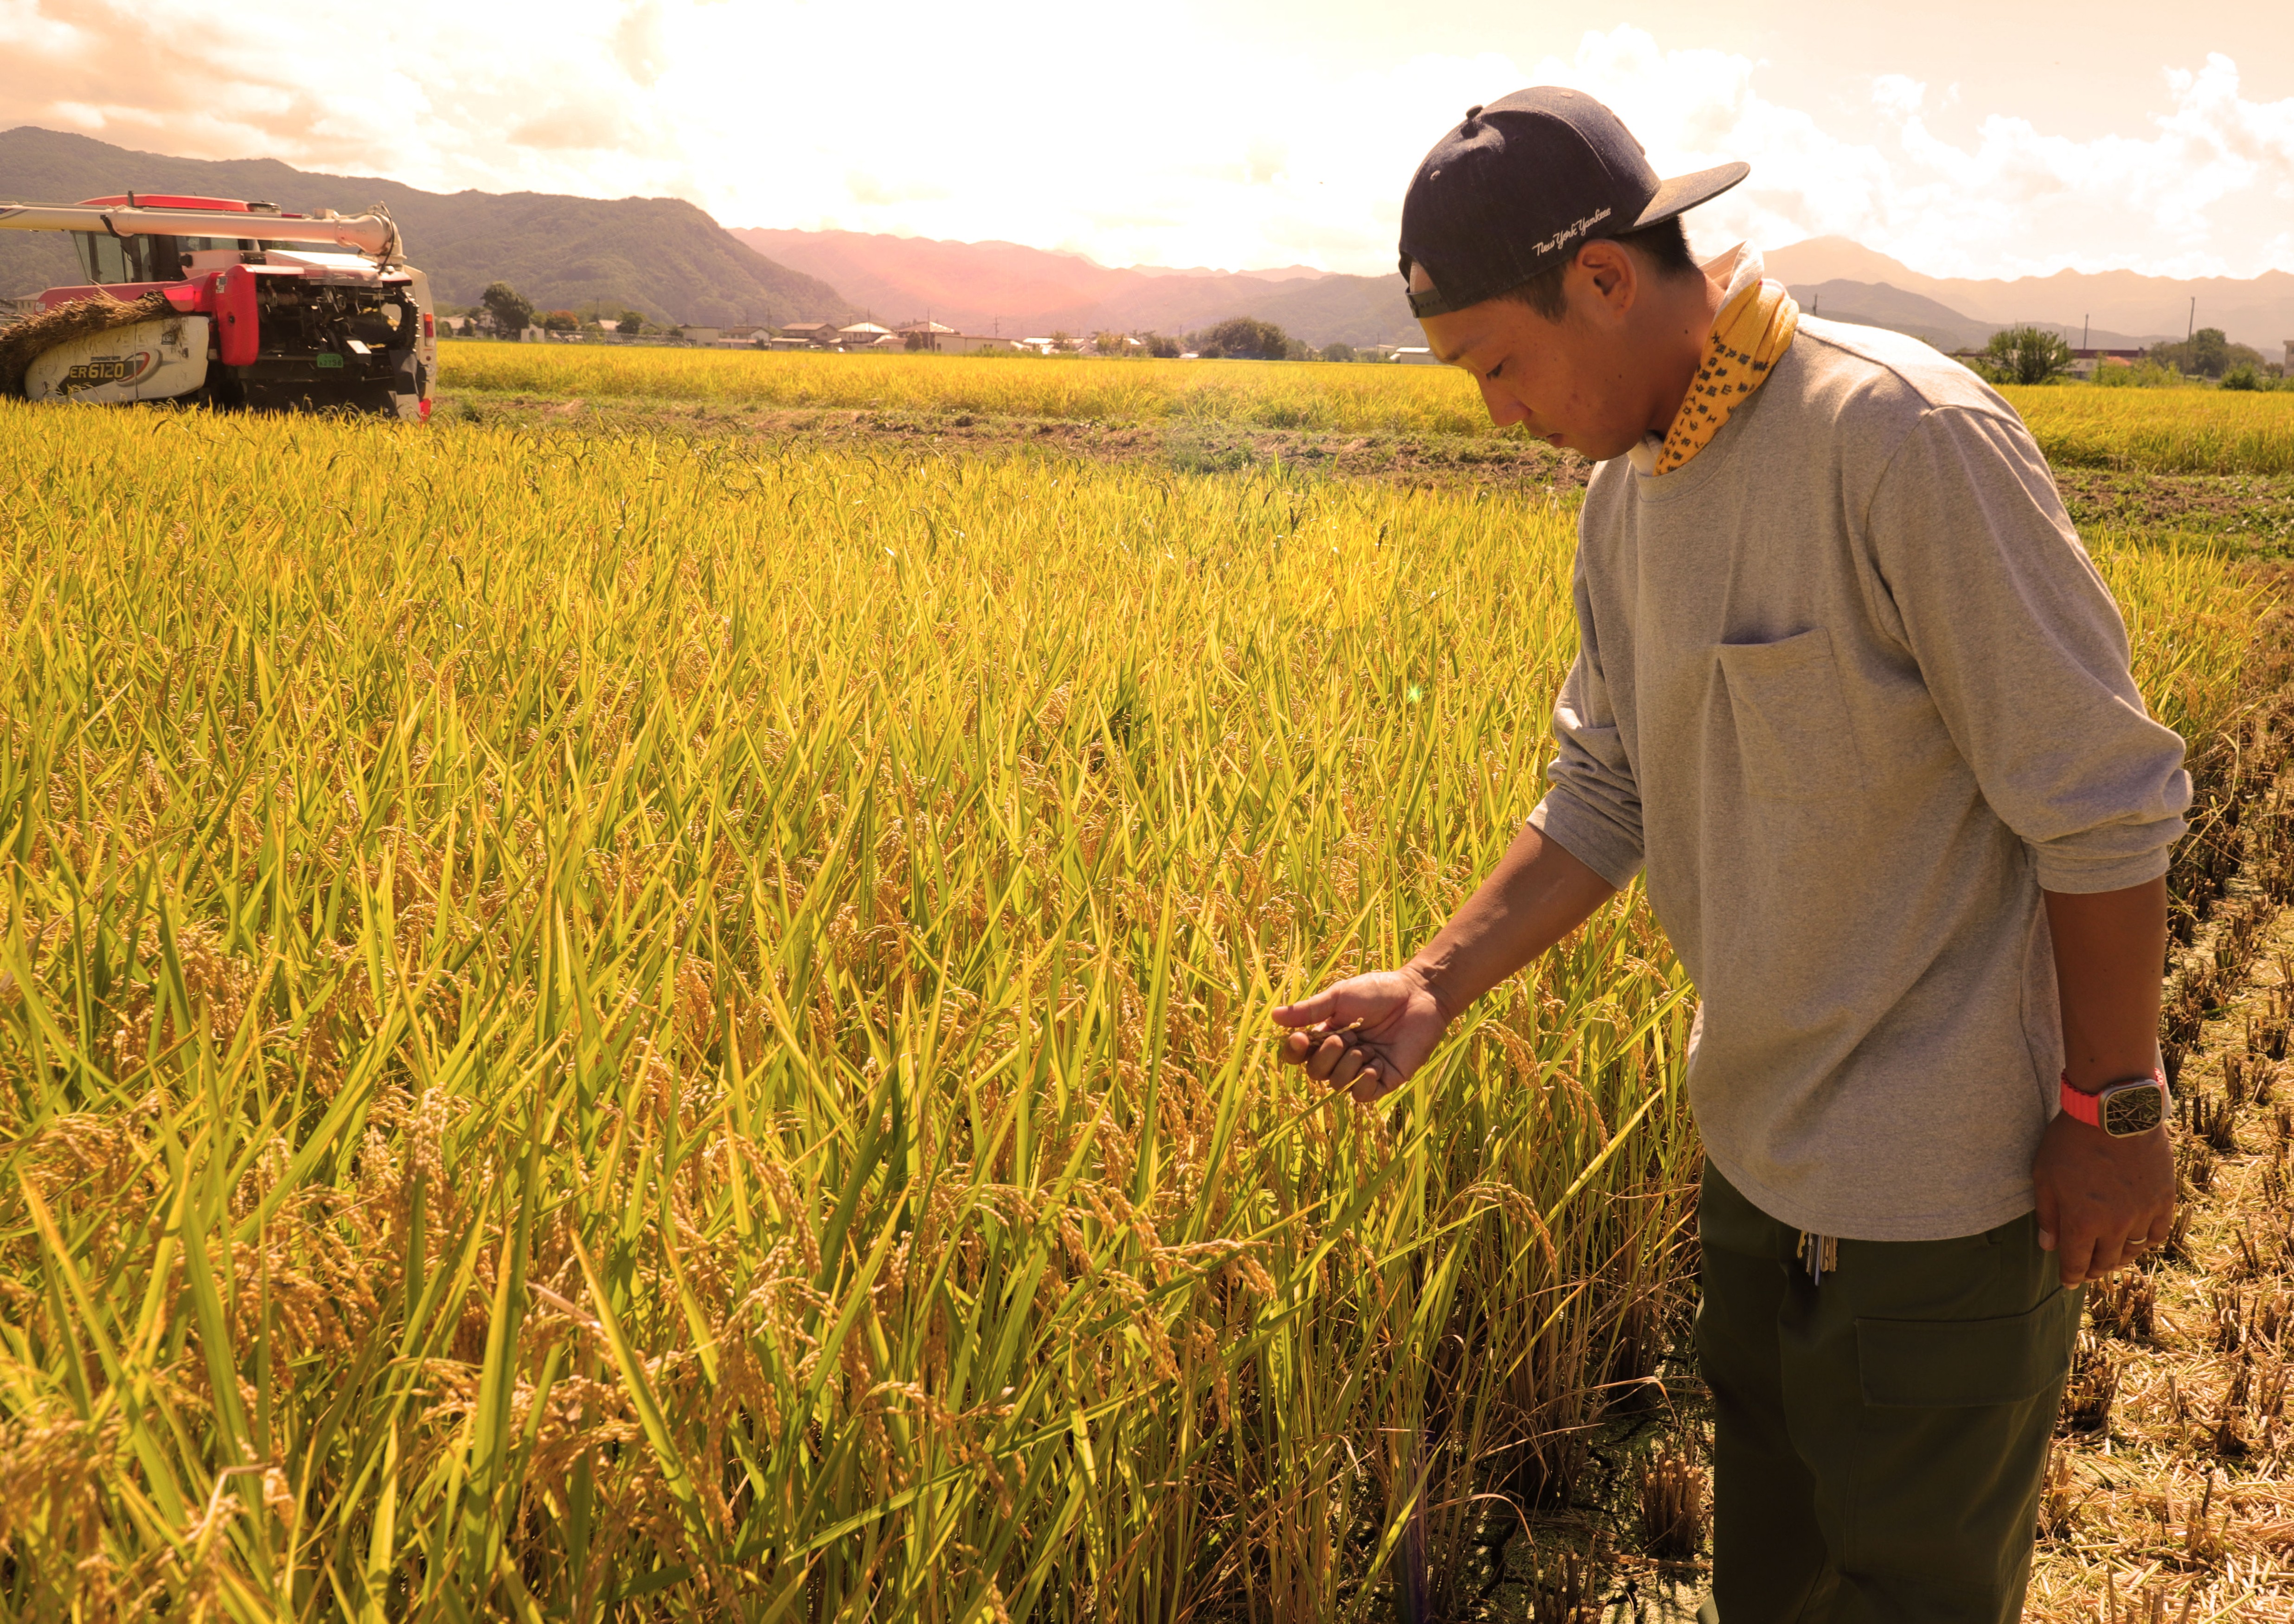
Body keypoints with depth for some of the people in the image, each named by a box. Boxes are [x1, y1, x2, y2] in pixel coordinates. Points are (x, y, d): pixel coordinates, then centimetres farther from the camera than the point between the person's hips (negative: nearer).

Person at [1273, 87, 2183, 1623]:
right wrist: (1435, 983, -5)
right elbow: (1606, 799, 7)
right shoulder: (1629, 493, 2)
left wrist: (2117, 1111, -14)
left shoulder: (1906, 438, -25)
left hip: (1937, 1171, -8)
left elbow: (2104, 803, -20)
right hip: (1763, 1136, 8)